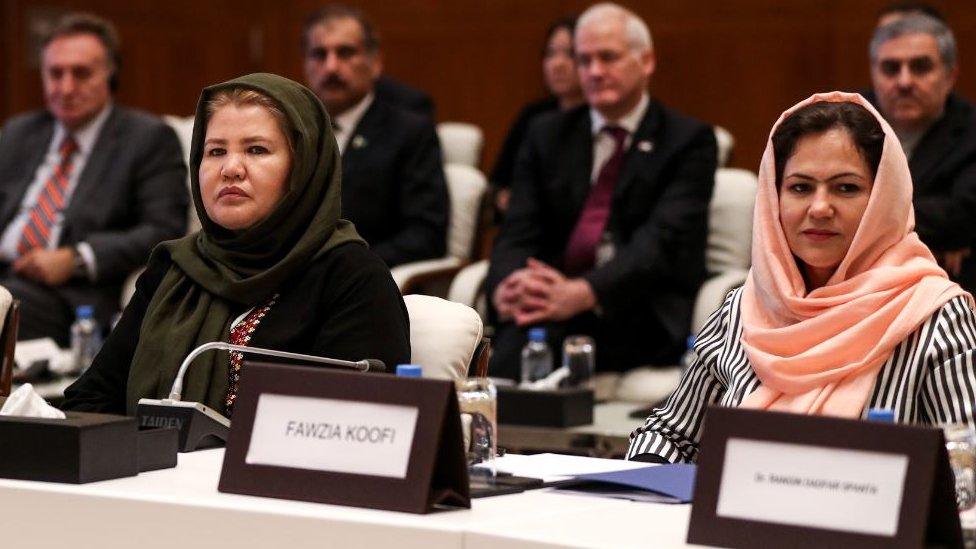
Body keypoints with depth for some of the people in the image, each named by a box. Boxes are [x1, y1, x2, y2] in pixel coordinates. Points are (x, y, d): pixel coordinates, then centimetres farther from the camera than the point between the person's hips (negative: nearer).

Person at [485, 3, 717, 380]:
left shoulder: (689, 141, 4)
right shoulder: (547, 134, 17)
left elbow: (662, 239, -11)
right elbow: (518, 232, 6)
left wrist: (582, 293, -29)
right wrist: (506, 285, -20)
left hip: (644, 319, -3)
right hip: (548, 295, 3)